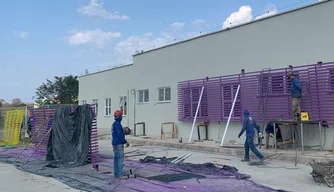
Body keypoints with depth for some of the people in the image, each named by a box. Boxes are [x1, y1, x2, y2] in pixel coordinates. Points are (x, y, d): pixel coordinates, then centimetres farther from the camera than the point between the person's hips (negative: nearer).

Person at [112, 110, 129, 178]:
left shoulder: (114, 124, 16)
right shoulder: (118, 124, -15)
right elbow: (119, 135, -21)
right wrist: (125, 142, -14)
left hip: (115, 143, 10)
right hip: (119, 144, -10)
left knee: (116, 158, 10)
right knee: (120, 158, -8)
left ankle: (116, 174, 14)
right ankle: (120, 174, -8)